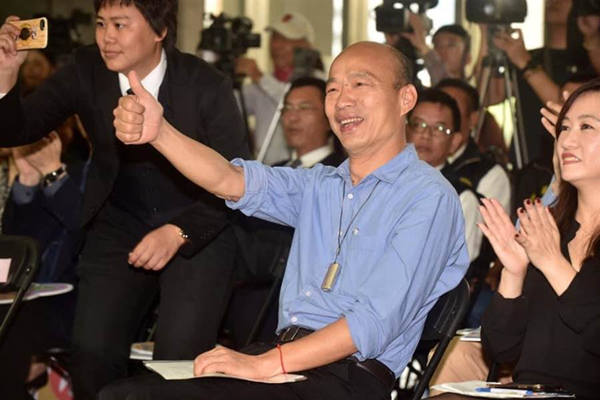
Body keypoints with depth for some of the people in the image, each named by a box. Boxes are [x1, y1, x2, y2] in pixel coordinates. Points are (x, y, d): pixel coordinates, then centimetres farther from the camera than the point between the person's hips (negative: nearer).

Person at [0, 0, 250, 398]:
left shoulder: (208, 86, -17)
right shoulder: (86, 71, -9)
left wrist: (177, 233, -25)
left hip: (199, 229, -3)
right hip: (119, 226, 3)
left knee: (179, 360, -17)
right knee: (92, 354, -9)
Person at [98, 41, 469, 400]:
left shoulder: (428, 197, -5)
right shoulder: (320, 185, 19)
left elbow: (378, 321, -15)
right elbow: (235, 182, 2)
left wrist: (265, 363, -21)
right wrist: (158, 132, -15)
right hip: (285, 357, 7)